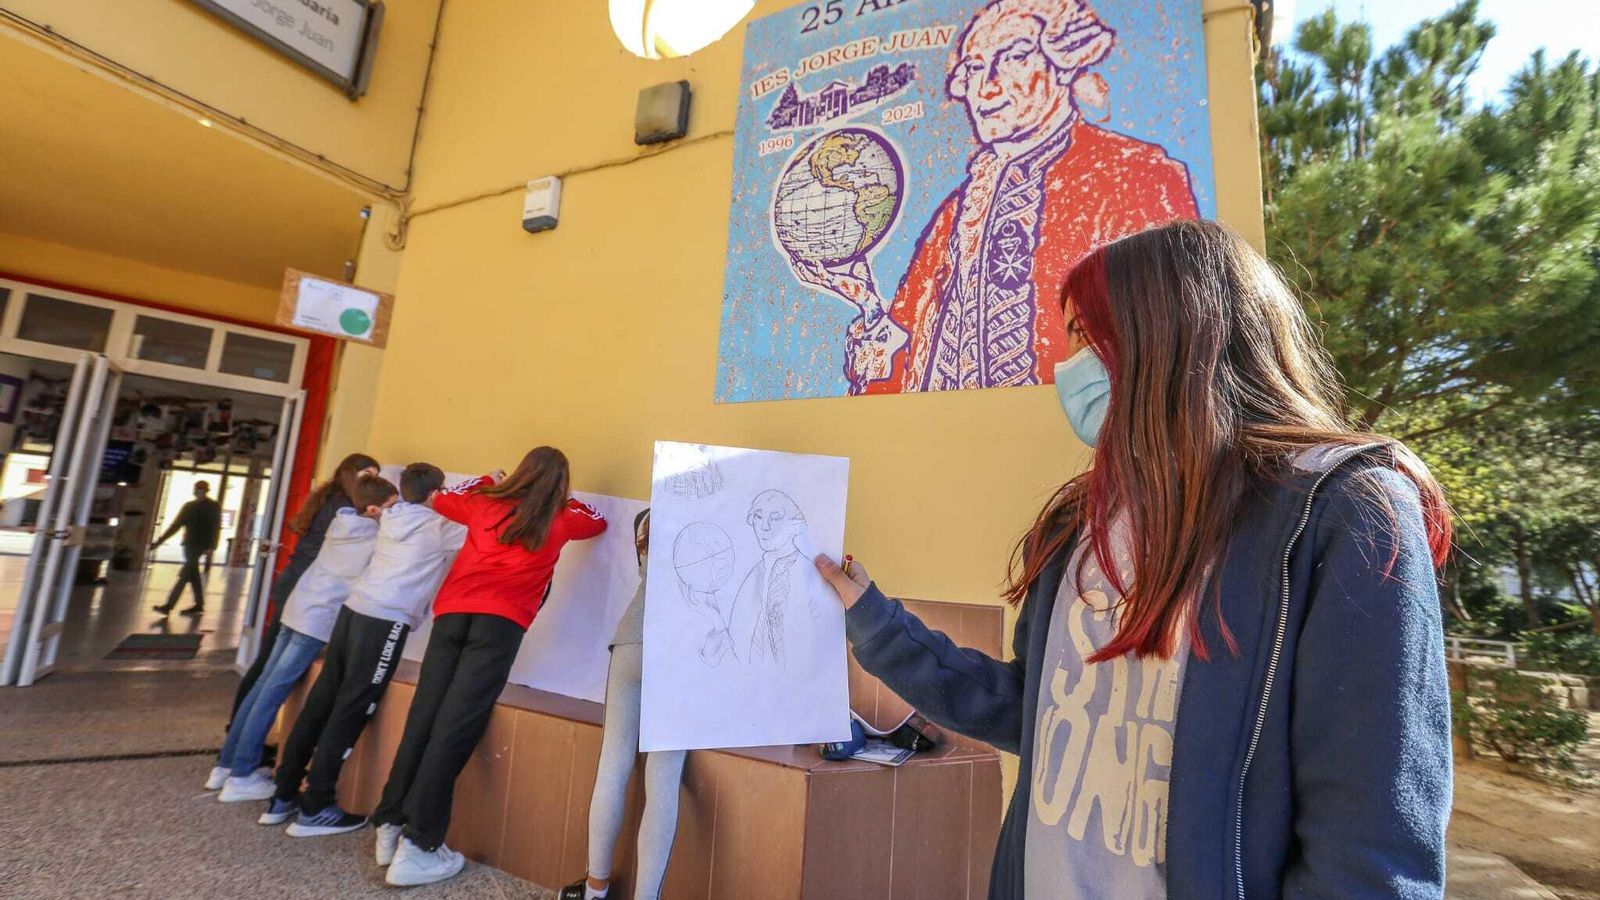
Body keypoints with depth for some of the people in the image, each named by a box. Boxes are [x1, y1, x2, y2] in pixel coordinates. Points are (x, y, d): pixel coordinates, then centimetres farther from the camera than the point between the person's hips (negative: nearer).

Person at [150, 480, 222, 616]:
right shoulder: (189, 506, 14)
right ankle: (199, 605, 15)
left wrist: (211, 546, -20)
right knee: (193, 575, 9)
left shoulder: (213, 506, -3)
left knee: (184, 575, -9)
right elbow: (175, 525, 16)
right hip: (189, 544, 7)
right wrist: (159, 541, 9)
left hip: (201, 546, -7)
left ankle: (168, 606, -9)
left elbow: (216, 527, -10)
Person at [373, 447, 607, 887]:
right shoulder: (558, 520, 10)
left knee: (423, 718, 7)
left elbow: (439, 498, 36)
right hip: (500, 622, -4)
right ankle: (417, 847, -4)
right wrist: (562, 497, 38)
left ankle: (390, 827, 14)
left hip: (451, 612, 4)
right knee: (455, 728, -6)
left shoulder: (485, 503, 17)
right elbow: (599, 522, 30)